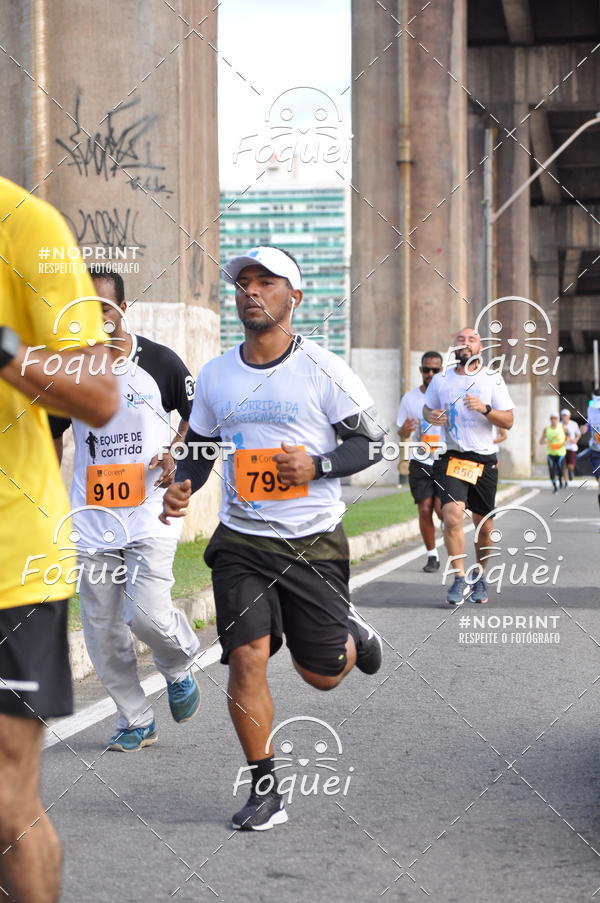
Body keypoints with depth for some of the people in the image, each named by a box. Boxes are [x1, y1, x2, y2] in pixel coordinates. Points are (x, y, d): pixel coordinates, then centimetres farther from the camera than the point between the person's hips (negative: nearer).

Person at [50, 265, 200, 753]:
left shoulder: (160, 361, -2)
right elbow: (50, 438, 16)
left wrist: (177, 456, -8)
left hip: (151, 514, -3)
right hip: (91, 519, 3)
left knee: (147, 615, -16)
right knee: (103, 629, 3)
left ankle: (180, 666, 19)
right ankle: (136, 721, 20)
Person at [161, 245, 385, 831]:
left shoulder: (324, 370, -7)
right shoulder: (215, 376, 5)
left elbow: (370, 442, -2)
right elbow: (200, 446, 17)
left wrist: (318, 464, -19)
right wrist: (182, 486, -4)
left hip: (314, 541, -2)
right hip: (241, 541, 2)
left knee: (321, 673, 6)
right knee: (246, 659, -9)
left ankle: (350, 635, 43)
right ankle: (265, 791, 5)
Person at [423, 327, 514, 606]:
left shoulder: (493, 380, 1)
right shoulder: (441, 379, 4)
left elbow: (508, 421, -1)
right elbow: (427, 407, 19)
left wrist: (485, 409, -19)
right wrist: (430, 416, -5)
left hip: (485, 460, 1)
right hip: (452, 457, -1)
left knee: (484, 526, 9)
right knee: (452, 515, -21)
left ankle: (479, 577, 31)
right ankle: (459, 579, -11)